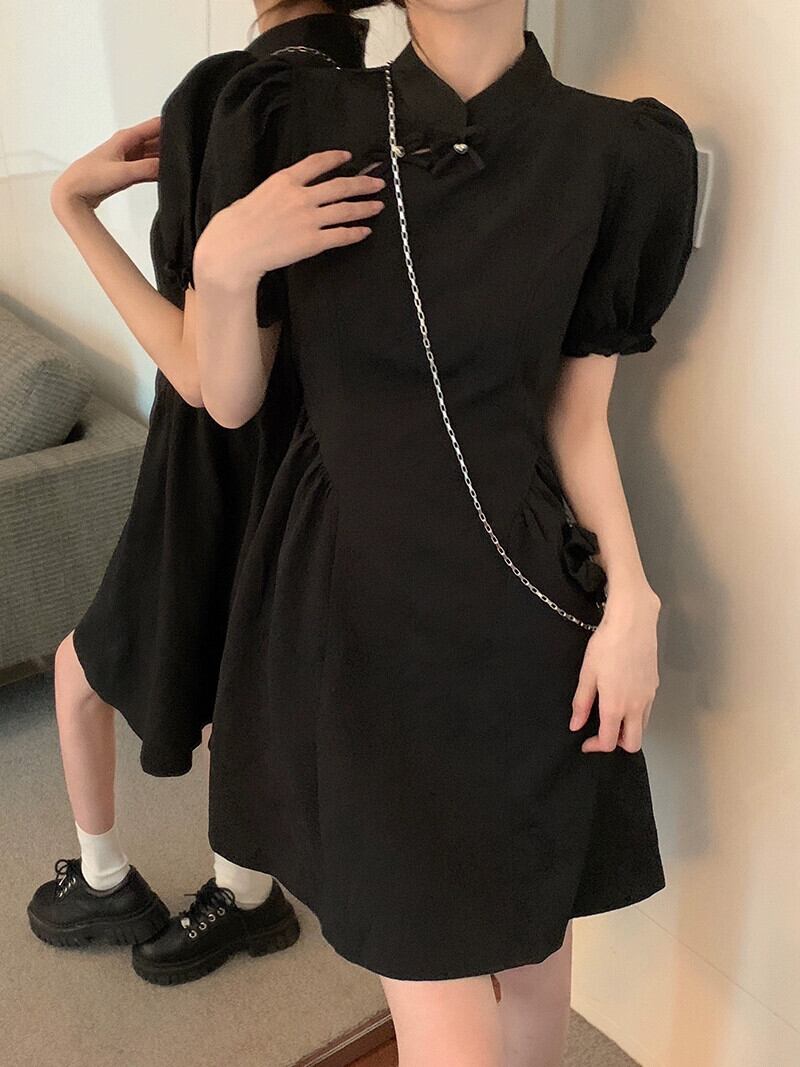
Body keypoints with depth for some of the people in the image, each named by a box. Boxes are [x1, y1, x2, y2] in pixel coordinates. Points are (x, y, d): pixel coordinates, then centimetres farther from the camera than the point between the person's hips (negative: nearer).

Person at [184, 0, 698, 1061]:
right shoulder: (290, 124, -3)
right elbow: (229, 400, 0)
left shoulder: (615, 152, -2)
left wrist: (630, 594, -8)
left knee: (531, 928, 17)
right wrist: (222, 265, -17)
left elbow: (577, 417, 3)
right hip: (353, 601, 0)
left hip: (517, 605, 1)